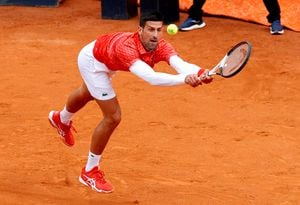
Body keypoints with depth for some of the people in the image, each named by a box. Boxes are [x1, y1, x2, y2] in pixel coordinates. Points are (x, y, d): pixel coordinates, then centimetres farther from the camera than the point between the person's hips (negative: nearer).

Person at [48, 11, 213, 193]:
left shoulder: (161, 47, -32)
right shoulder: (126, 48, -49)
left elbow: (181, 65, -50)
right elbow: (151, 77, -64)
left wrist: (200, 73, -71)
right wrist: (185, 79, -74)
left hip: (107, 61, 7)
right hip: (92, 60, -7)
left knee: (87, 94, 35)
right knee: (113, 117, -12)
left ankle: (62, 119, 71)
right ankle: (90, 171, 9)